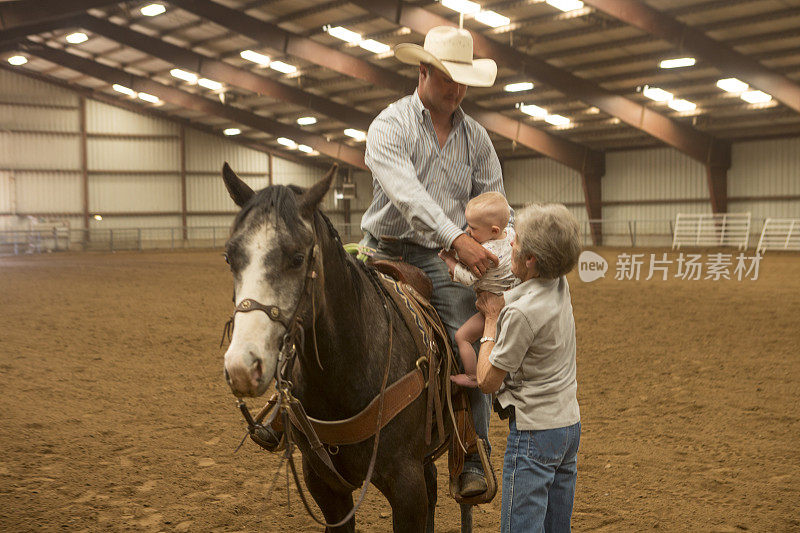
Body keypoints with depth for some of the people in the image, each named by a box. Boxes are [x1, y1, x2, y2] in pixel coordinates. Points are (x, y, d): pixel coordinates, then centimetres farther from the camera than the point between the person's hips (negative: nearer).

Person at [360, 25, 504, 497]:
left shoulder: (476, 136, 9)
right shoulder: (390, 125, -6)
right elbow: (407, 194, -22)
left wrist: (492, 256, -3)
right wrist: (458, 238, -34)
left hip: (441, 262, 2)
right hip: (385, 251, -2)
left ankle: (473, 461, -4)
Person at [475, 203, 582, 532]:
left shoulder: (521, 313, -24)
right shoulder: (560, 286, 0)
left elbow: (487, 381, -13)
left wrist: (492, 319, -7)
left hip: (534, 432, -9)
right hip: (569, 423, 9)